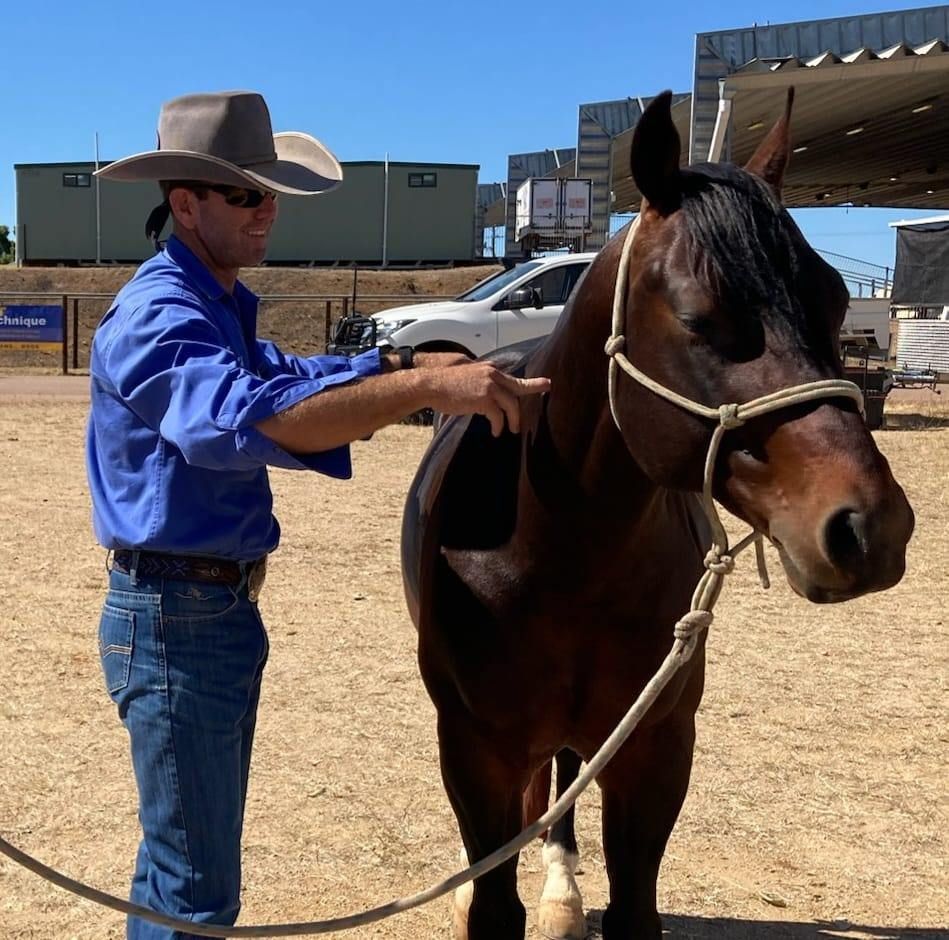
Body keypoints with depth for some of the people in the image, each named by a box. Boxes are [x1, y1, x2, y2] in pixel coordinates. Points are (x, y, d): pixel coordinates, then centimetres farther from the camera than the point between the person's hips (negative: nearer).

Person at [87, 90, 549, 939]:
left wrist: (404, 366, -1)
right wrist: (426, 387, -44)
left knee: (182, 854, 22)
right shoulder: (158, 315, -20)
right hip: (176, 618, -10)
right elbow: (246, 417, -37)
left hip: (221, 607, 10)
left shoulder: (220, 309, 13)